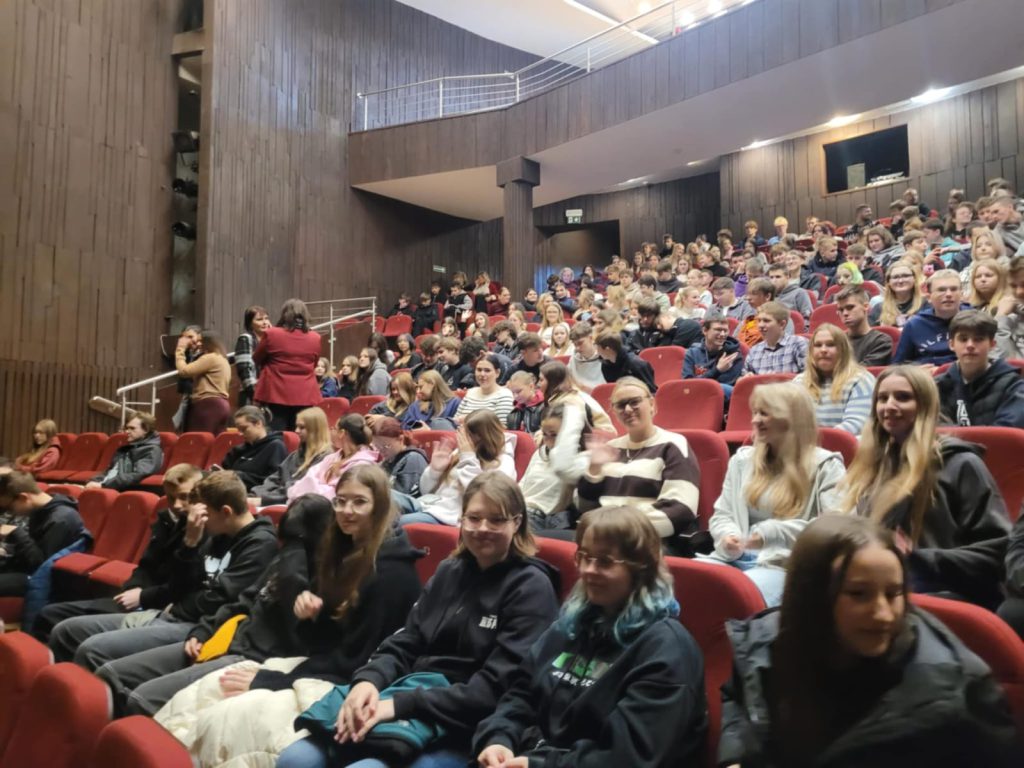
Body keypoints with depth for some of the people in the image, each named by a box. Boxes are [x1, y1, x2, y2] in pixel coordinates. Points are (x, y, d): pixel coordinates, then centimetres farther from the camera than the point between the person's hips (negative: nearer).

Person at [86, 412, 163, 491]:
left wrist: (103, 485, -18)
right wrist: (94, 481, 2)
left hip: (124, 490, -8)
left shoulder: (152, 450, -2)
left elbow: (137, 476, -16)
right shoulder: (126, 448, 24)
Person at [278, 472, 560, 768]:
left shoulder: (531, 587, -6)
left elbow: (495, 688, -14)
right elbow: (406, 643, 11)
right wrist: (369, 679, -12)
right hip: (411, 700, 6)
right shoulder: (449, 570, 14)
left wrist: (400, 705, -21)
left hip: (464, 730, -6)